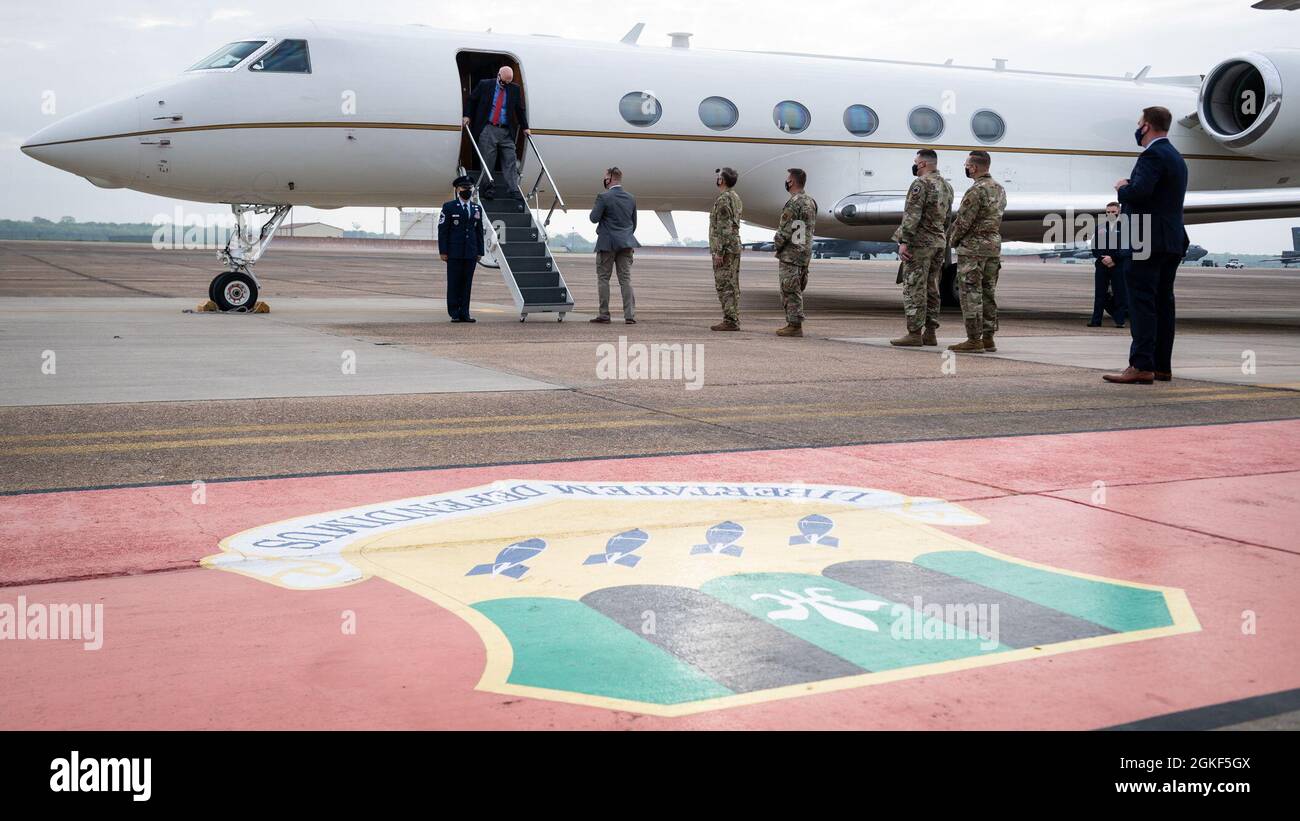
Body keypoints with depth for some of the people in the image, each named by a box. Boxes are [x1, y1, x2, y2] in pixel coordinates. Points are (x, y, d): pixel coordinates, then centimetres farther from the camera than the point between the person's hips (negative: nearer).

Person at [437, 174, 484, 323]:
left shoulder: (477, 209, 13)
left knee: (467, 283, 4)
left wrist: (480, 252, 8)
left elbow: (479, 231, 14)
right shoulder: (449, 207, 1)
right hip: (454, 253, -4)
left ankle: (464, 313, 8)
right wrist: (443, 251, -8)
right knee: (454, 283, -1)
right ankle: (454, 314, 3)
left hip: (471, 253, 4)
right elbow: (442, 230, -2)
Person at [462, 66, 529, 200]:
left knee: (510, 162, -5)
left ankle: (513, 192, -7)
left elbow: (520, 109, 17)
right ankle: (488, 190, 4)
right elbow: (470, 100, 12)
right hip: (487, 129, -2)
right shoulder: (485, 85, 3)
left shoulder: (515, 89, 9)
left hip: (506, 132, 2)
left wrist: (524, 127, 15)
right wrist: (467, 116, 1)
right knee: (487, 162, -2)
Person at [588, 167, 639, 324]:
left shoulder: (604, 197, -11)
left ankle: (604, 314, 4)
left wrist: (595, 209, 8)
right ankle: (630, 315, -1)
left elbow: (594, 218, -12)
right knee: (625, 279, 5)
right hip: (626, 244, 5)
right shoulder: (631, 198, 7)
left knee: (603, 278, 4)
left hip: (607, 243, -5)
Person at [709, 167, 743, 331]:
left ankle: (730, 321, -9)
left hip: (724, 248, -10)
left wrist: (719, 252, -21)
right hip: (735, 245, 10)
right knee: (732, 286, 10)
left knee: (724, 285, -8)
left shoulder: (723, 199, -16)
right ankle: (733, 320, 12)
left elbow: (724, 228, -21)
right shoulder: (735, 198, 16)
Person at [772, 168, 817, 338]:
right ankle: (794, 323, 19)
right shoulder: (810, 202, 12)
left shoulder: (793, 203, -17)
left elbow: (785, 230, -18)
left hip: (790, 253, -9)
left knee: (790, 291, -5)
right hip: (805, 252, 9)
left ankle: (795, 326, -4)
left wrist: (777, 244, -3)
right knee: (795, 290, 15)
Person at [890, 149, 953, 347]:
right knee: (932, 289, 12)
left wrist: (903, 242, -19)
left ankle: (914, 334, -8)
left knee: (914, 289, -6)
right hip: (939, 243, 9)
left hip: (920, 243, -9)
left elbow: (912, 216, -19)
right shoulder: (947, 186, 16)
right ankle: (930, 333, 14)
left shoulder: (921, 184, -12)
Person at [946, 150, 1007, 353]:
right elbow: (997, 218, 12)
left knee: (971, 293, -5)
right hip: (994, 245, 9)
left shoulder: (976, 191, -17)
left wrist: (952, 241, 0)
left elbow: (963, 221, -16)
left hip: (973, 247, -9)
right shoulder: (1000, 189, 11)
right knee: (988, 293, 11)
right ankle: (988, 338, 14)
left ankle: (974, 340, -6)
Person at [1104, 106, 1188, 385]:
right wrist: (1128, 188, 12)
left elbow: (1139, 191, -26)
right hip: (1173, 241, 10)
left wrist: (1122, 188, -5)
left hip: (1149, 243, -10)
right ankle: (1162, 366, 14)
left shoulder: (1153, 155, -12)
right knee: (1163, 302, 11)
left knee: (1142, 302, -10)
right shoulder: (1176, 157, 20)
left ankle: (1141, 366, -14)